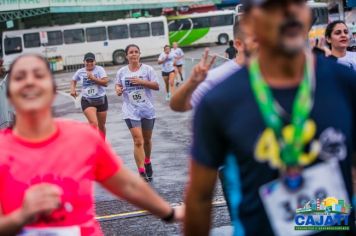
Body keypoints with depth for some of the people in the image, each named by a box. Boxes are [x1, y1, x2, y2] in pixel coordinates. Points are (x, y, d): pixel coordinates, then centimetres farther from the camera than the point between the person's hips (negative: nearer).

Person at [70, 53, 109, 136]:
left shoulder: (99, 69, -5)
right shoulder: (80, 72, 2)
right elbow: (73, 81, 22)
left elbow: (105, 82, -17)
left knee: (101, 125, 14)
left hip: (101, 100, 1)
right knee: (94, 124, -22)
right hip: (87, 101, 0)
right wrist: (73, 89, 4)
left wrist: (93, 78, -25)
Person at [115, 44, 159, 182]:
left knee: (147, 140, 15)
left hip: (147, 109, 1)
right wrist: (118, 89, -9)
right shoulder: (122, 72, 2)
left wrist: (141, 82, -18)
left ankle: (147, 163, 42)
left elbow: (156, 86, -4)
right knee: (138, 141, -13)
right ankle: (142, 173, -13)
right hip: (131, 110, -1)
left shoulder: (147, 69, -2)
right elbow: (118, 85, 15)